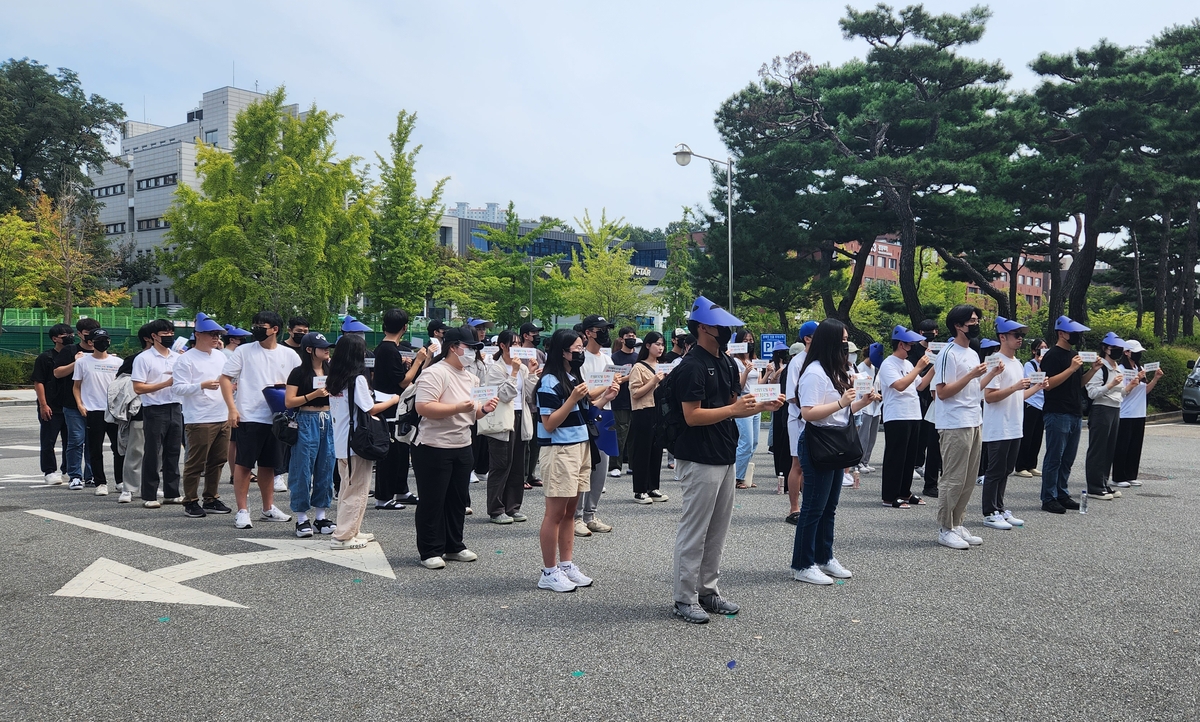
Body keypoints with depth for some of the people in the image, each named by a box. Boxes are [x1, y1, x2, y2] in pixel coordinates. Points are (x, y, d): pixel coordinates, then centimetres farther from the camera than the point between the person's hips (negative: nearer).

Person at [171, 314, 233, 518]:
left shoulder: (220, 356, 15)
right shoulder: (186, 359, -6)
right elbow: (177, 388, -13)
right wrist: (203, 385, -22)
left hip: (222, 418, 7)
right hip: (199, 421, -7)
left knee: (218, 461, 11)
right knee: (195, 463, -1)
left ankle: (211, 499, 21)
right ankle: (191, 502, 10)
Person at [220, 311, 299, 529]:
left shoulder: (289, 355, 7)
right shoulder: (244, 351, 0)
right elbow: (225, 378, -1)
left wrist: (286, 388, -9)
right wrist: (232, 408, -10)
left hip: (277, 418, 3)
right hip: (249, 417, -3)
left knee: (268, 464, 14)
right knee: (244, 463, -1)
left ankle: (268, 508, 25)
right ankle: (242, 510, 8)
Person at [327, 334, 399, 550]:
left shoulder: (333, 380, 8)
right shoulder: (358, 379, -15)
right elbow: (371, 409, -14)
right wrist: (393, 400, 1)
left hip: (341, 443, 8)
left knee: (347, 488, 17)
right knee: (356, 490, 0)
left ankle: (351, 531, 25)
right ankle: (342, 537, 1)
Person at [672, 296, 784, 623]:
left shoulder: (727, 363, 14)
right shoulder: (692, 367, -15)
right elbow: (692, 416, -20)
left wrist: (761, 406, 2)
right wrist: (734, 409, -22)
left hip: (725, 458, 9)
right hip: (700, 461, -9)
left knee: (717, 530, 15)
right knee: (694, 531, -1)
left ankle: (708, 590, 26)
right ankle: (684, 599, 9)